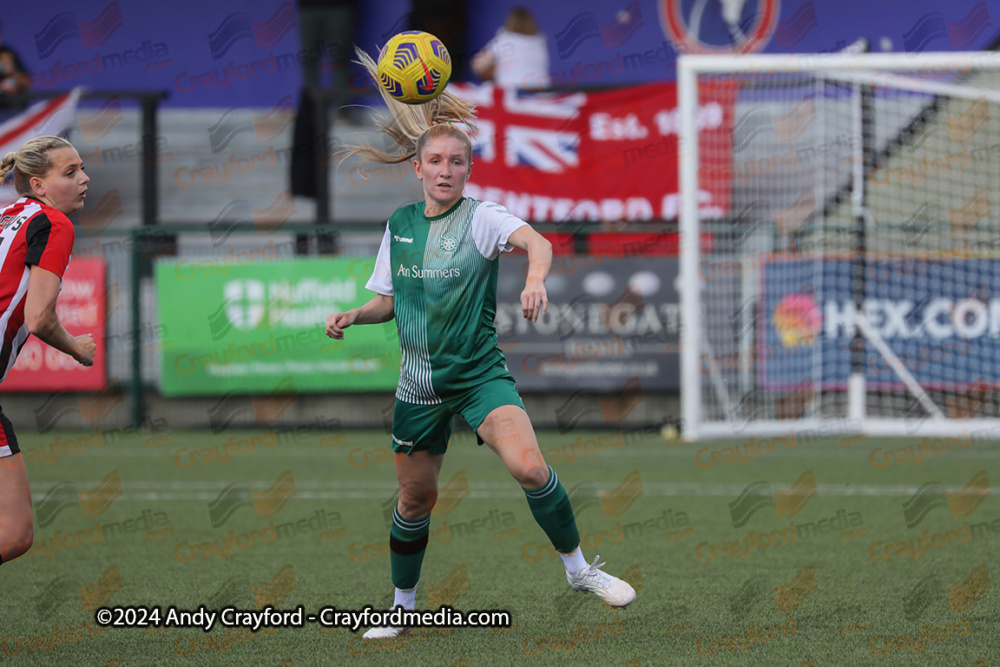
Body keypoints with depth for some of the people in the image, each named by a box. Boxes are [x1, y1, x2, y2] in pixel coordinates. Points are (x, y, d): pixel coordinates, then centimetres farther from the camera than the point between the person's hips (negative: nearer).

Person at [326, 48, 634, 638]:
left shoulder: (481, 218, -9)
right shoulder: (399, 226, 5)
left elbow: (536, 240, -29)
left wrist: (536, 276, -50)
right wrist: (353, 316, -3)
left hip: (481, 372, -4)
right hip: (419, 384, 4)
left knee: (529, 467, -25)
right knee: (416, 498, 10)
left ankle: (579, 567, -7)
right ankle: (403, 605, 30)